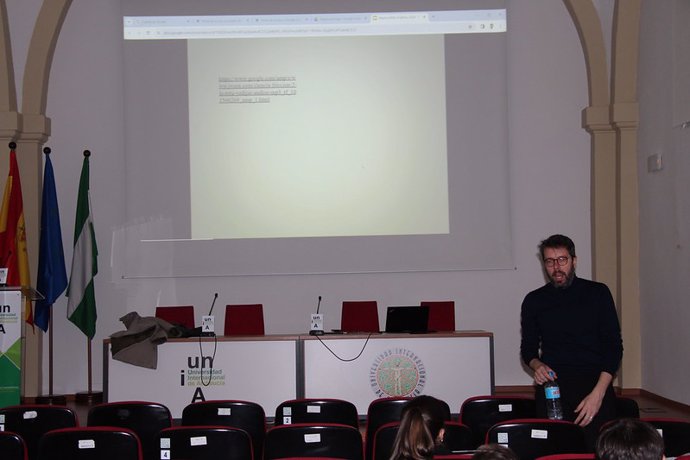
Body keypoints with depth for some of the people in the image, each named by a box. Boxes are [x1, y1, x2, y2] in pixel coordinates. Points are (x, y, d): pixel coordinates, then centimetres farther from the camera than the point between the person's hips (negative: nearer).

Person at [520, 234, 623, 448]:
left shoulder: (597, 293, 7)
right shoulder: (534, 300, 13)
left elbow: (614, 346, 3)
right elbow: (528, 348, 22)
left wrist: (598, 392, -9)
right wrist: (537, 365, -3)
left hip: (594, 381, -1)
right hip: (552, 383, 1)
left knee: (599, 450, -21)